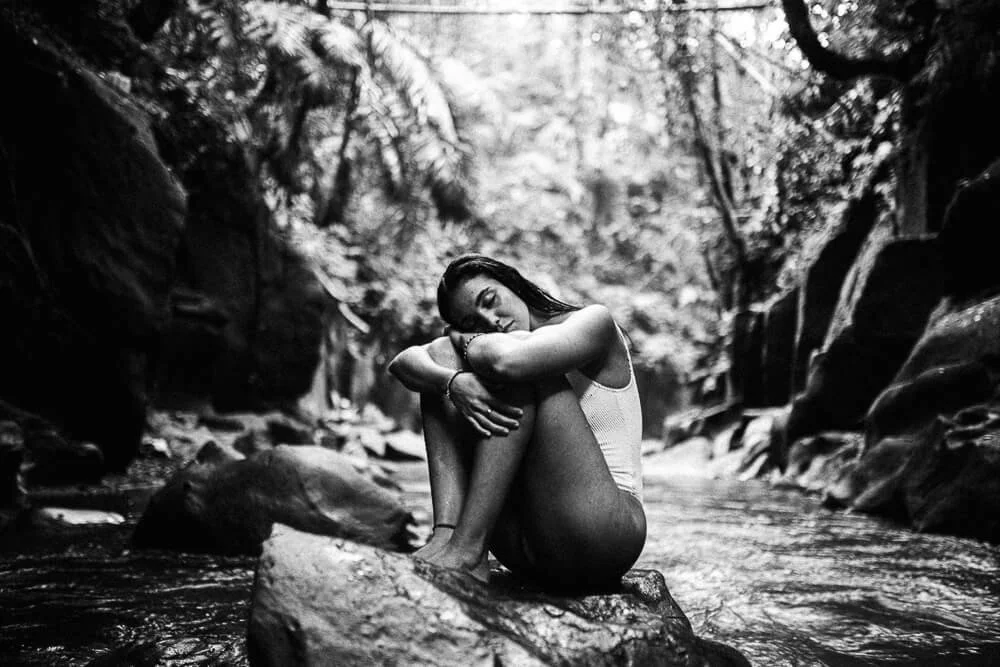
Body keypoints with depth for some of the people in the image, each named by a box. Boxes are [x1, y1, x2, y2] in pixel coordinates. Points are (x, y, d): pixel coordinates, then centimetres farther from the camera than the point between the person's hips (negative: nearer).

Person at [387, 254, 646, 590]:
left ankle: (465, 550, -27)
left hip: (605, 534, -5)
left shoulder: (594, 322, -3)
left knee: (513, 359, -22)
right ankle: (446, 535, -20)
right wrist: (453, 383, -23)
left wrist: (465, 340, -3)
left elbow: (507, 360, -25)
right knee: (441, 353, -3)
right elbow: (402, 363, -2)